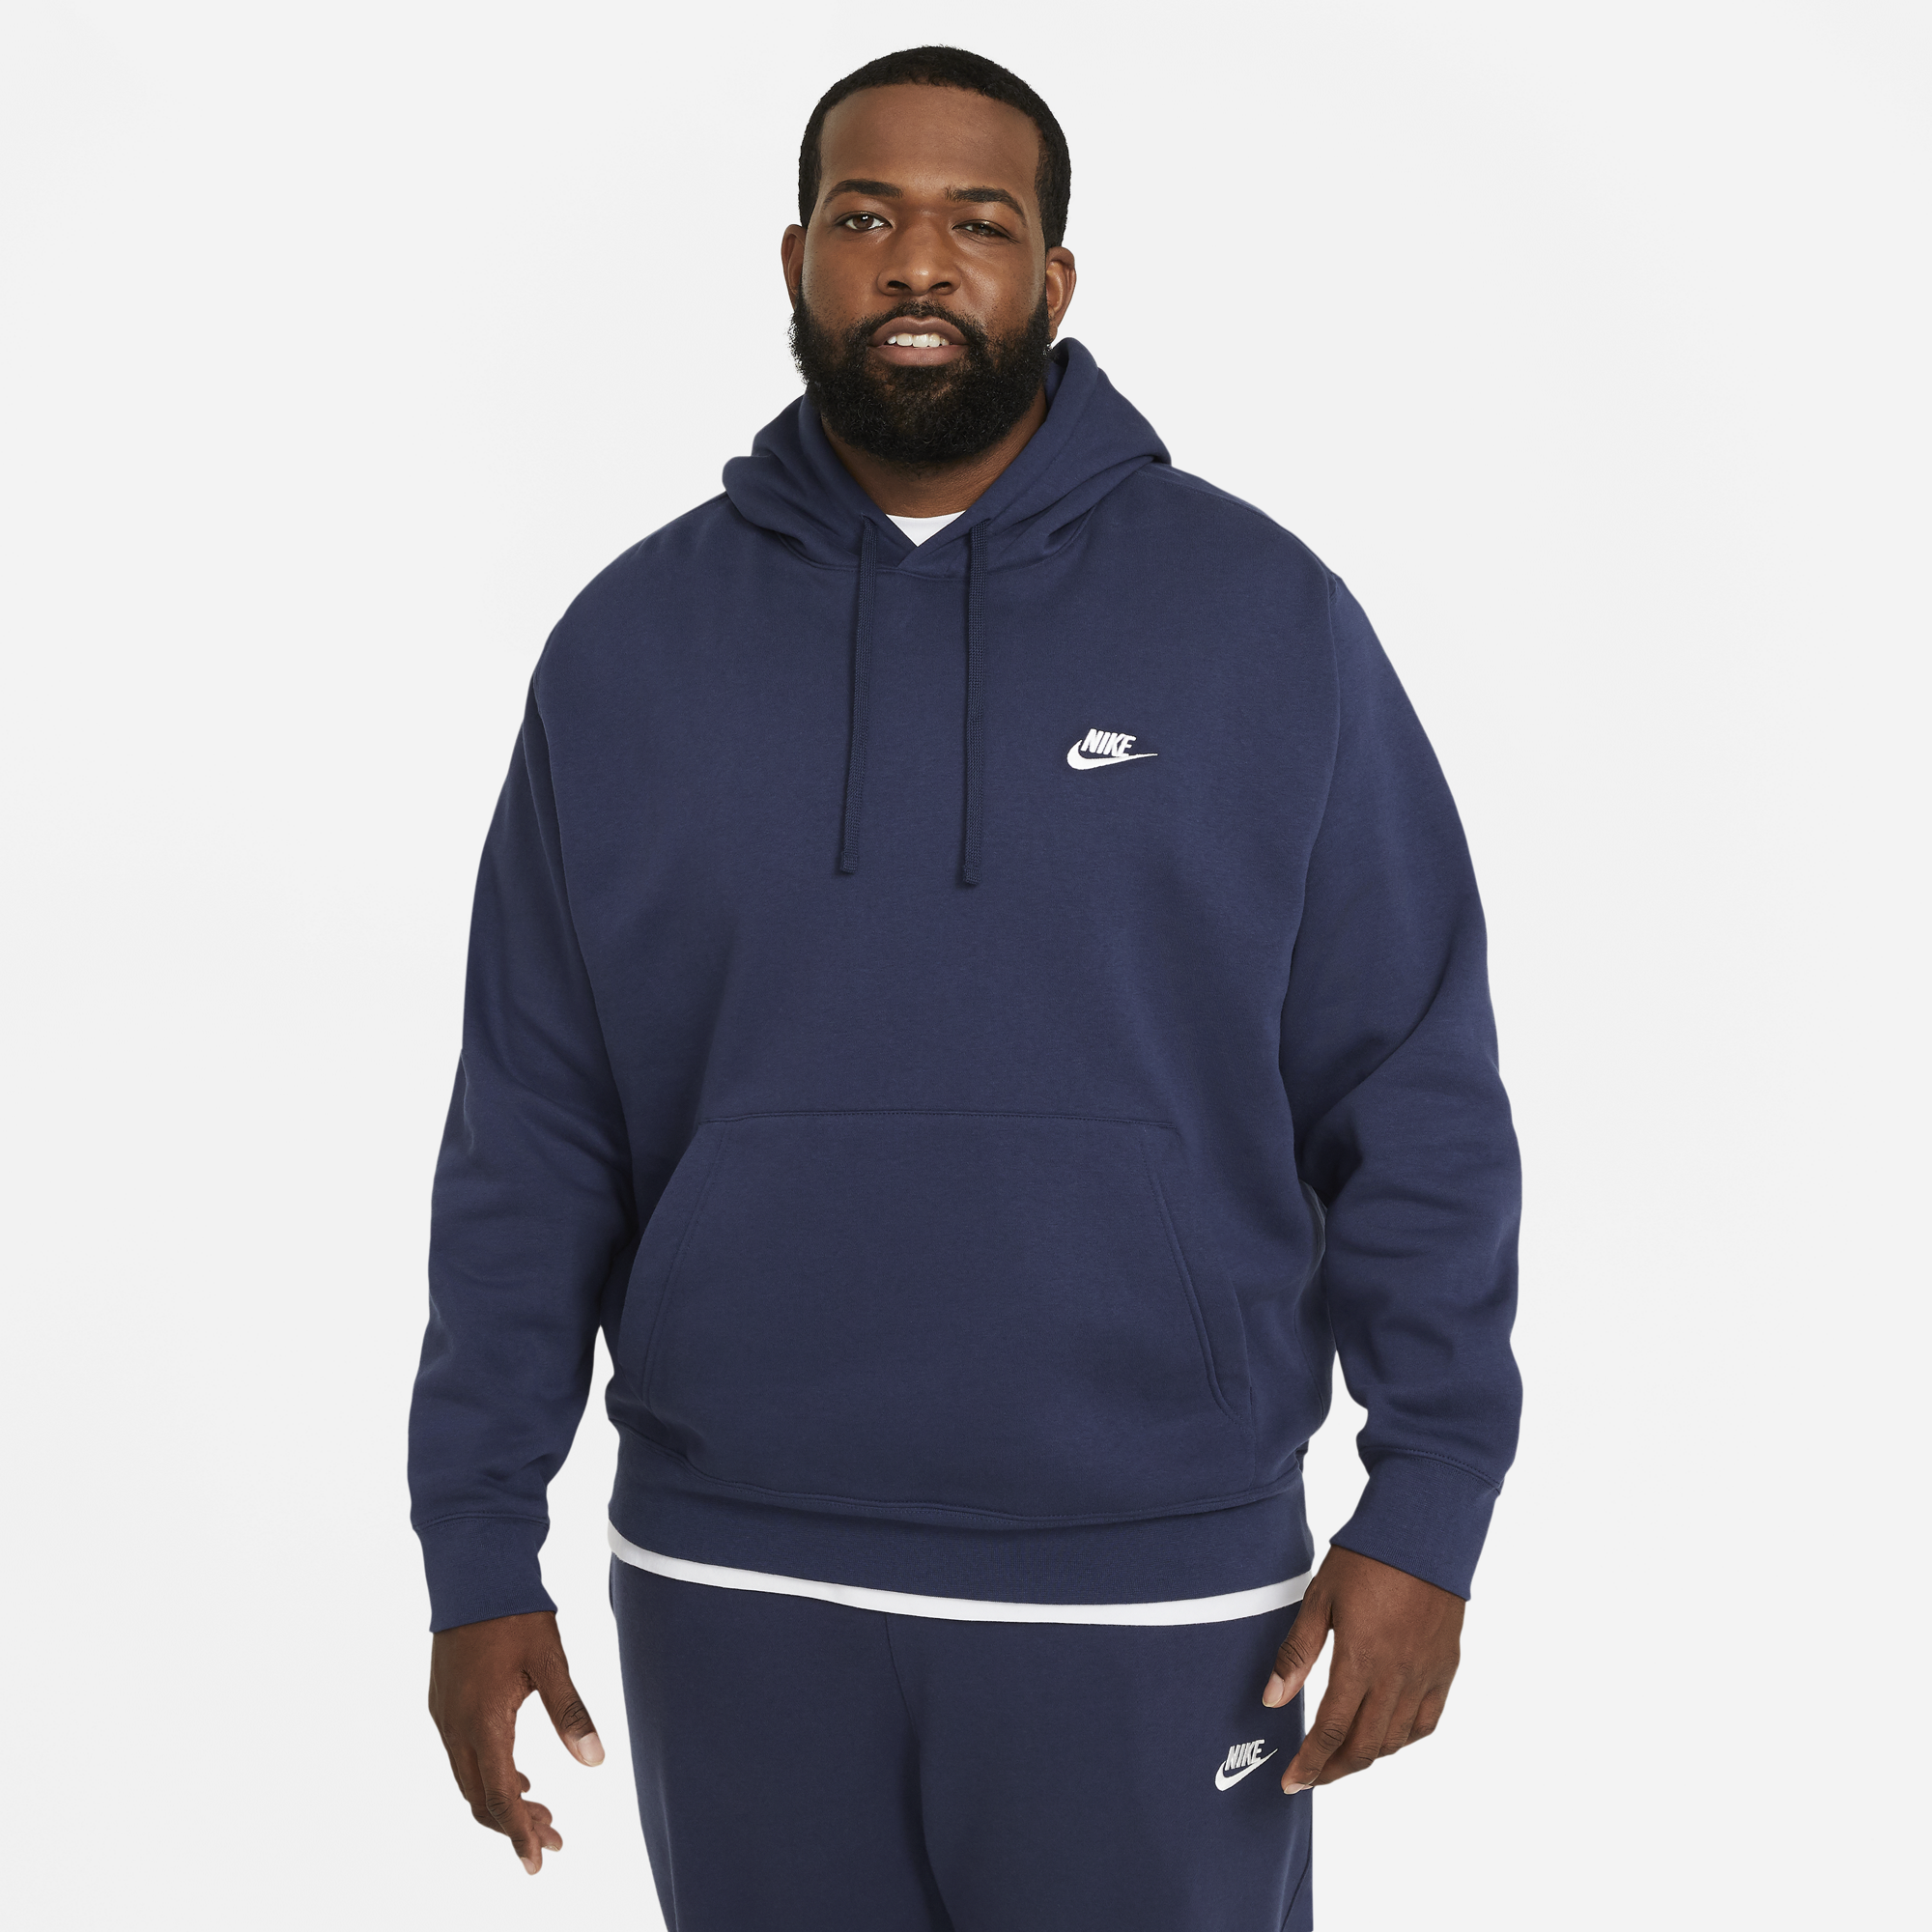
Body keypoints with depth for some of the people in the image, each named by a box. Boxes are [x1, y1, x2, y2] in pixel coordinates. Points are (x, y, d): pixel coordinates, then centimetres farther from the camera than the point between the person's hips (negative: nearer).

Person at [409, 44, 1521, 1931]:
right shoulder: (634, 643, 3)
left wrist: (1427, 1507, -7)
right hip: (732, 1590, 2)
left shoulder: (1261, 618, -3)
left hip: (1154, 1593, -2)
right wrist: (479, 1553, 3)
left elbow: (1413, 1095, -2)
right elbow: (530, 1138, 5)